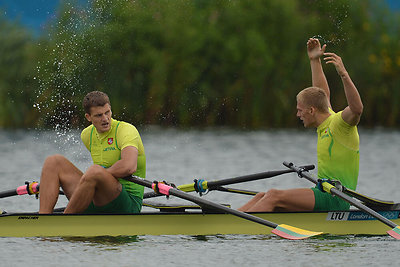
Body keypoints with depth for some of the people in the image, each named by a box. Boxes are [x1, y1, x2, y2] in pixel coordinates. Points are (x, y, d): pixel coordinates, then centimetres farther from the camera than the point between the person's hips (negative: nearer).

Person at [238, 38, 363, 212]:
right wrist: (314, 61, 35)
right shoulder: (326, 123, 17)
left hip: (334, 200, -9)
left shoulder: (339, 123, -9)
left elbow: (357, 109, -30)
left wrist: (344, 75, -38)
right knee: (263, 197, 1)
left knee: (274, 196, -22)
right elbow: (323, 94, 34)